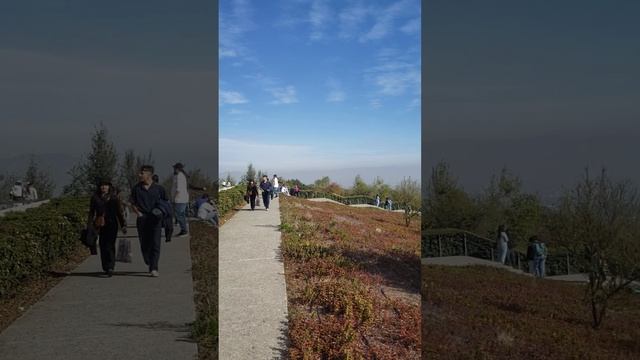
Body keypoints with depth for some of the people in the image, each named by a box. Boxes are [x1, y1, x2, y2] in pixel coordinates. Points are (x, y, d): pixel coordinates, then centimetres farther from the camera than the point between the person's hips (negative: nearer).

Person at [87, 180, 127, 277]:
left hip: (112, 225, -2)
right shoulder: (95, 198, 10)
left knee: (110, 245, -11)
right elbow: (91, 213, 11)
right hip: (100, 226, 2)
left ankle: (110, 268, -16)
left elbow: (120, 212, 6)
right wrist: (89, 226, 5)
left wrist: (123, 225, 2)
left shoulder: (114, 198, 6)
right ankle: (105, 268, 14)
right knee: (103, 246, 4)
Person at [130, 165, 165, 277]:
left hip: (155, 219, -2)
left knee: (155, 244, -6)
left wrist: (160, 211, -6)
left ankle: (154, 269, -4)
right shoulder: (136, 189, 5)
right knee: (144, 244, 7)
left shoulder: (158, 188, 1)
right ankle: (149, 265, 26)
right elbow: (133, 203, 12)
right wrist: (138, 213, -4)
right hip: (142, 219, 2)